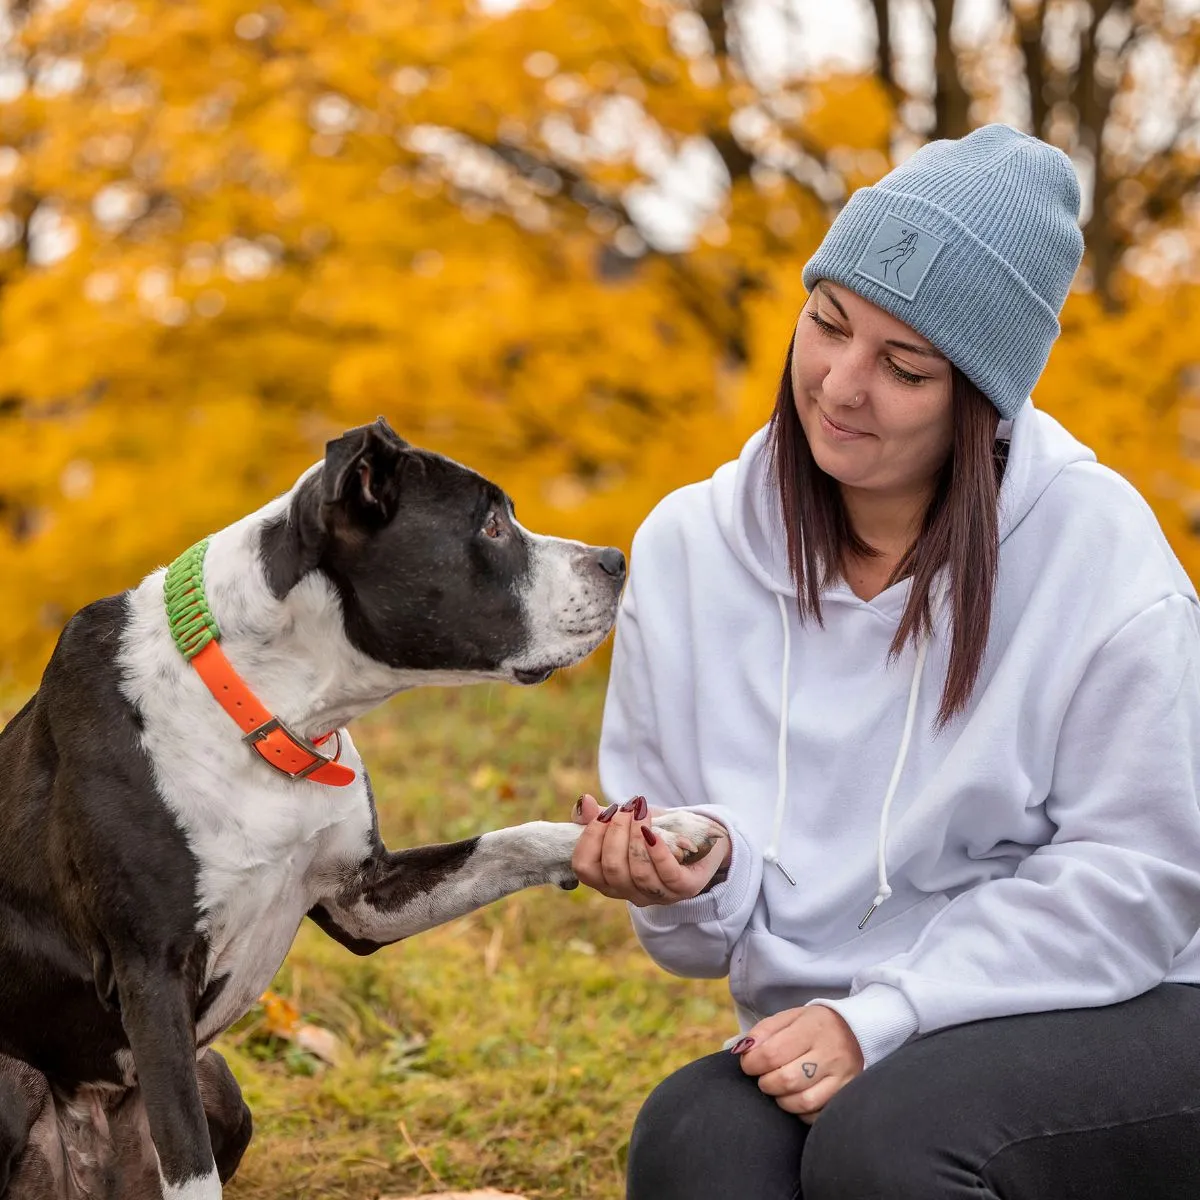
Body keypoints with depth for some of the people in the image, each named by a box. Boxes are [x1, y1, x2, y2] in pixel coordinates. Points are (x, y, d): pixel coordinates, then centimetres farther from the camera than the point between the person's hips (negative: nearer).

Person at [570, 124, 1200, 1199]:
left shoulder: (1093, 543, -8)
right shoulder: (685, 549, 3)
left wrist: (880, 1022, -18)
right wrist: (698, 874, -16)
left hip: (1110, 1021, -2)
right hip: (836, 1042, 3)